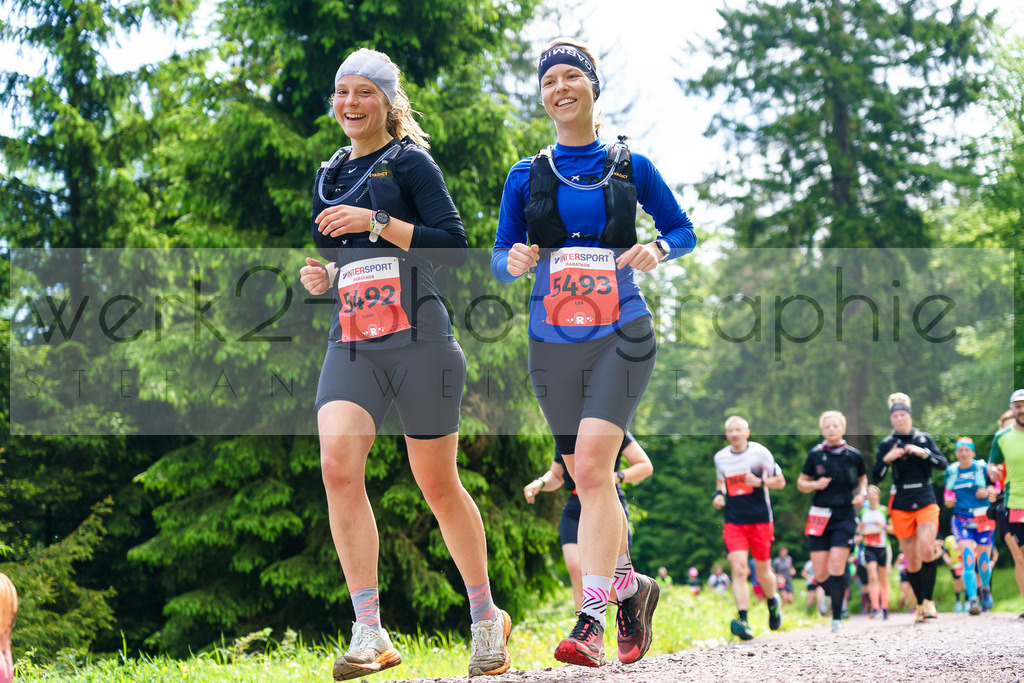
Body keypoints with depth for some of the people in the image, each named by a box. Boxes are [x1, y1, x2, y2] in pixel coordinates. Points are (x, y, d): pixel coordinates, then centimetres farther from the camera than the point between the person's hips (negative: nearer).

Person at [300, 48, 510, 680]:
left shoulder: (410, 162, 1)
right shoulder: (332, 176, 19)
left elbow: (455, 246, -8)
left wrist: (377, 221, -15)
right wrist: (321, 275, 8)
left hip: (419, 338, -5)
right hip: (352, 343, 5)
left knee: (438, 486, 3)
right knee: (337, 465, -19)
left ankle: (487, 618, 23)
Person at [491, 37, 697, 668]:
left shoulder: (631, 167, 4)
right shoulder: (526, 176, 8)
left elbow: (683, 230, 13)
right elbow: (499, 259, 10)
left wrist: (657, 250, -9)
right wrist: (514, 261, -13)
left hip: (621, 337, -3)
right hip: (553, 345, 3)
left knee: (592, 466, -19)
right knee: (586, 480, 9)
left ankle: (591, 622, -20)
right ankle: (630, 586, 32)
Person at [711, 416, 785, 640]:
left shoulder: (760, 453, -3)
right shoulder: (720, 458, 7)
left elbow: (780, 481, 3)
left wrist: (760, 482, -15)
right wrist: (718, 494, 4)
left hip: (761, 520, -2)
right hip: (733, 521, 2)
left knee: (762, 572, 6)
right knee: (738, 569, -15)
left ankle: (772, 601, 40)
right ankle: (743, 622, -22)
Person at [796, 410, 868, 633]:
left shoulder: (854, 455, 3)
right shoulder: (816, 454, 2)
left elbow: (863, 478, 22)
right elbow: (801, 483, 11)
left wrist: (862, 493, 2)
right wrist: (815, 485, -10)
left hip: (845, 516, -1)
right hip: (820, 516, 1)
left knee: (836, 566, -16)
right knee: (820, 574, -2)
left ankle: (837, 617, -5)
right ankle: (833, 594, 33)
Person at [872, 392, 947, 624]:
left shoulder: (924, 439, 7)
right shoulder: (886, 444, 5)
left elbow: (943, 464, -2)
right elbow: (876, 477, 2)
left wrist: (924, 453, -17)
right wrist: (886, 459, -15)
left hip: (926, 502, -1)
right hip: (901, 506, 1)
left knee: (926, 549, -21)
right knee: (911, 559, 2)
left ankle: (928, 600, -12)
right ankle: (920, 604, 15)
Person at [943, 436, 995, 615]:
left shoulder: (982, 468, -3)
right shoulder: (951, 471, 6)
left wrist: (987, 492, -16)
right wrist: (948, 500, -3)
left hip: (983, 520, -1)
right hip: (961, 521, 1)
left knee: (983, 564, 2)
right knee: (968, 561, -18)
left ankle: (985, 587, 36)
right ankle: (973, 600, -19)